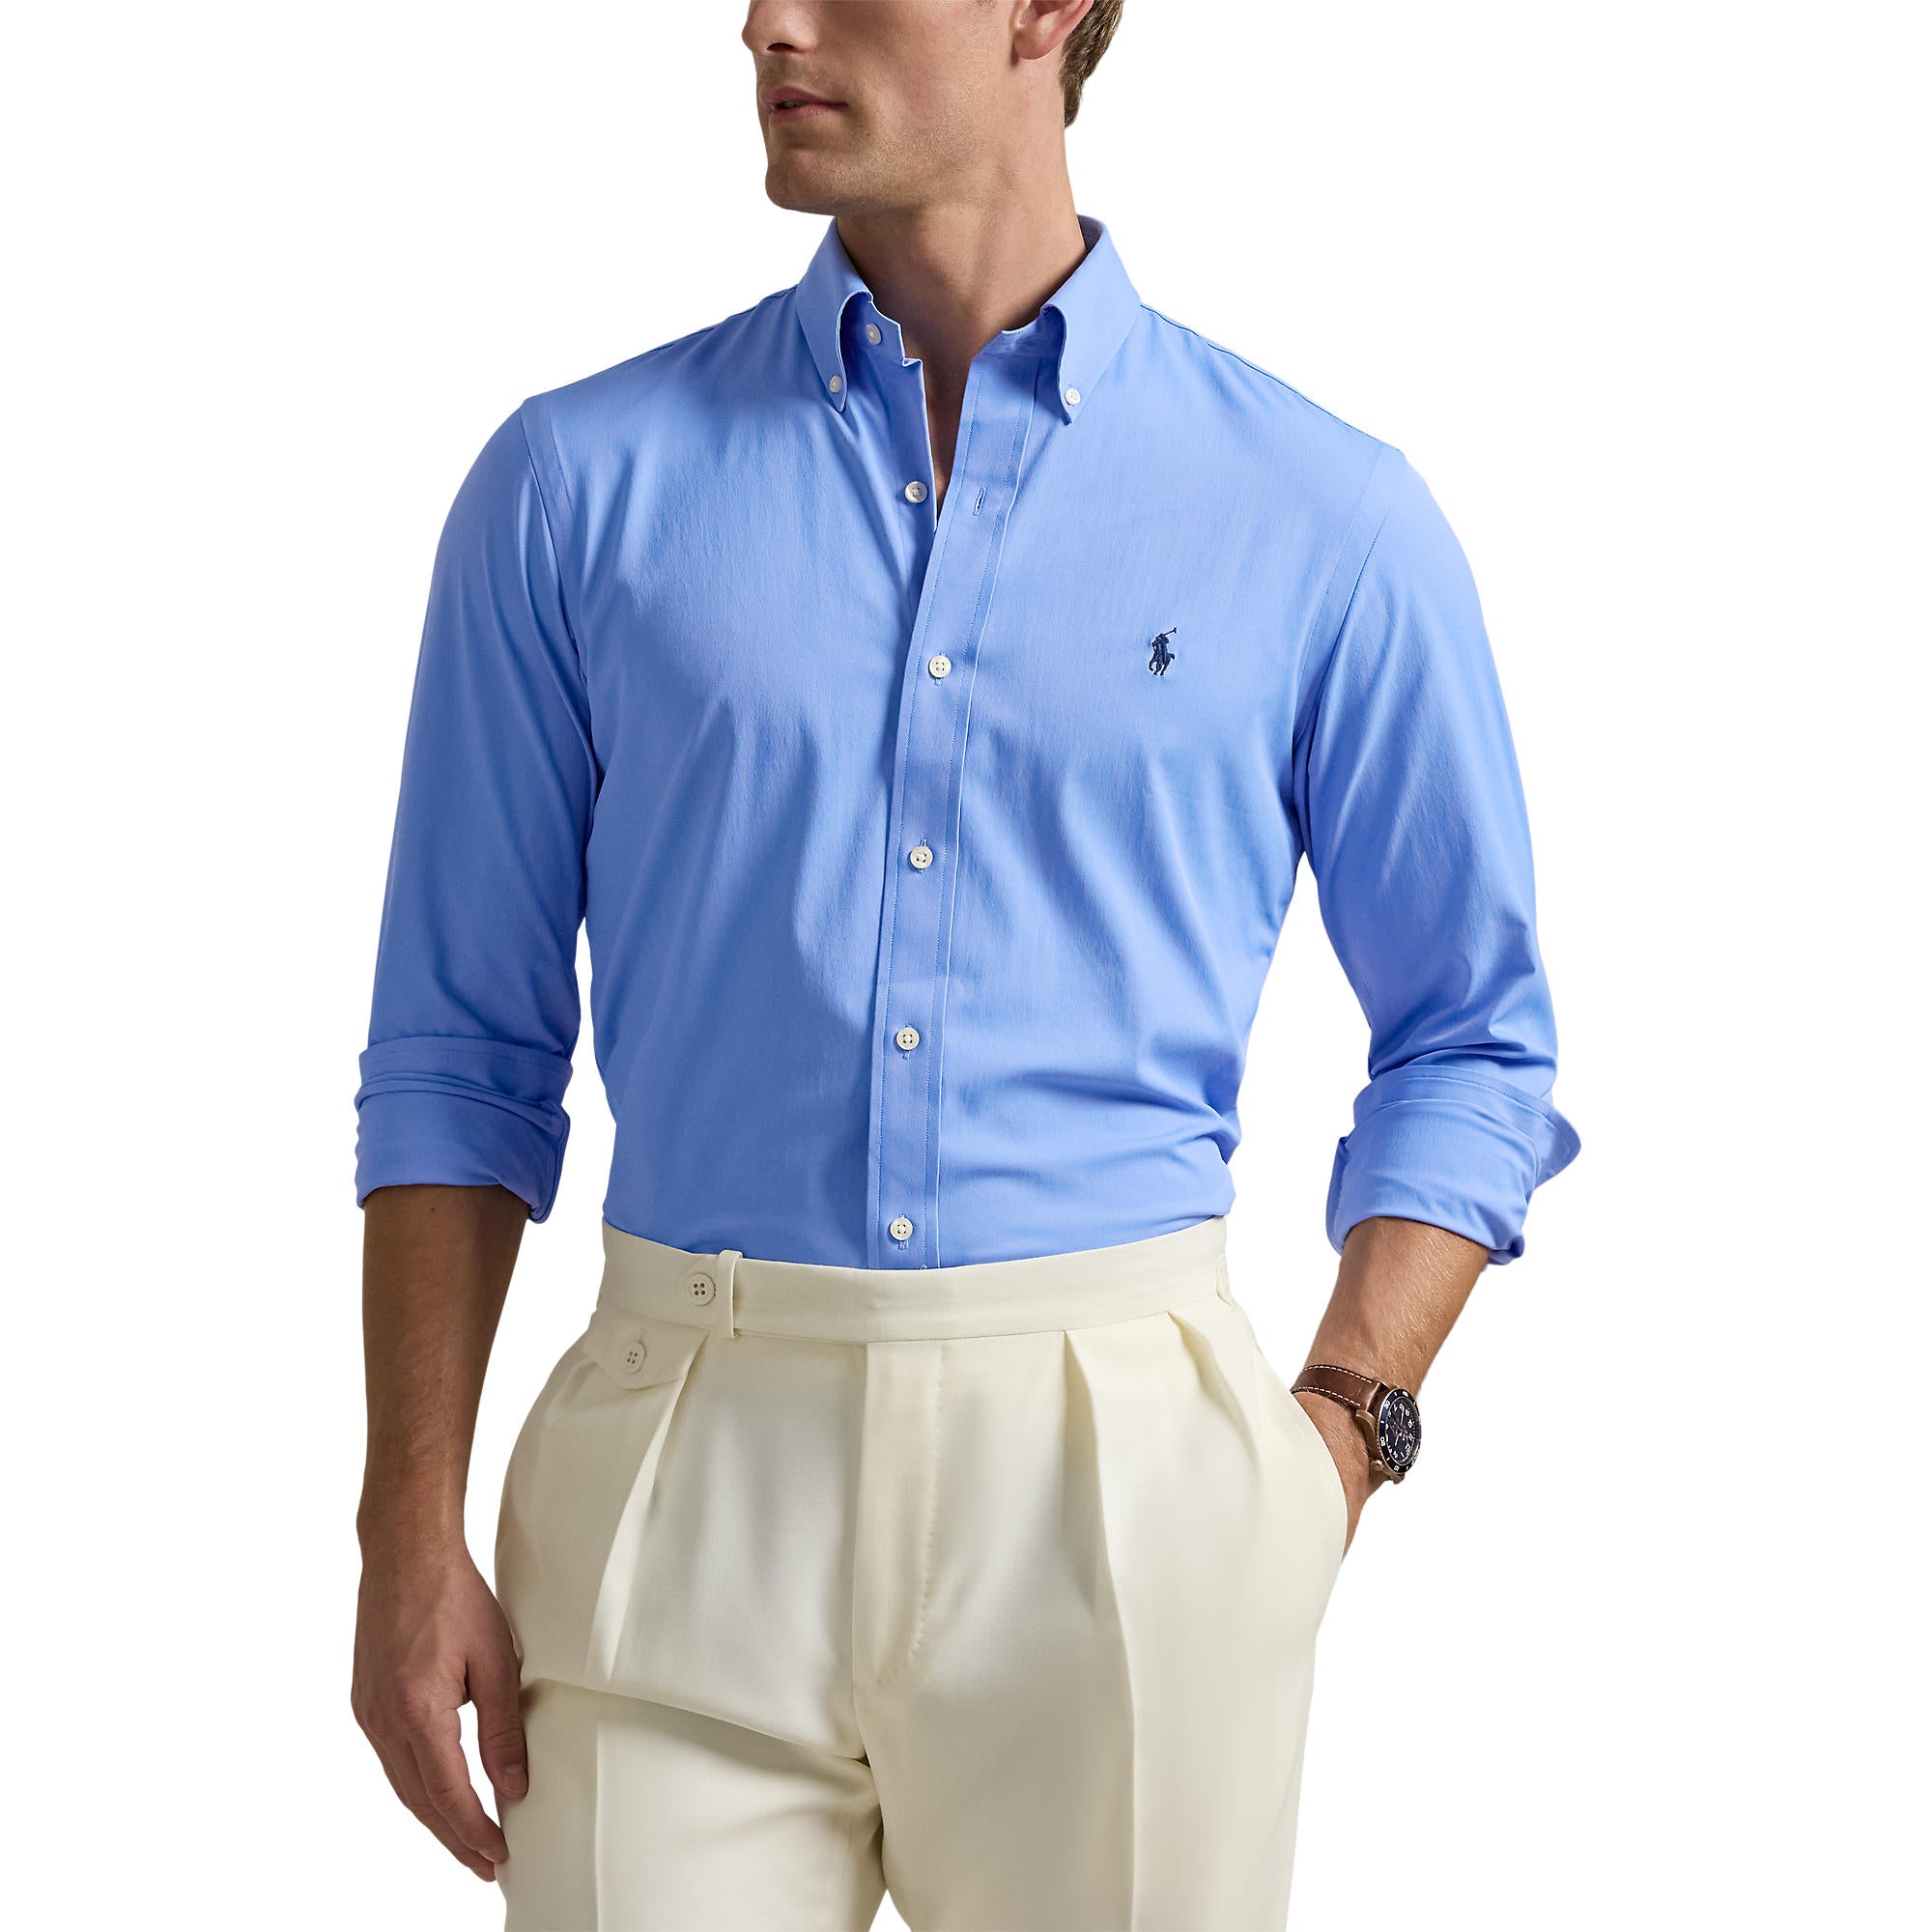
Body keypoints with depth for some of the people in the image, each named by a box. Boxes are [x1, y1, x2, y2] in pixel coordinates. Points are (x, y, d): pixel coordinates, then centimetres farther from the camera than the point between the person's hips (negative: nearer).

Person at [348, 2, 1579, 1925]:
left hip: (1120, 1481, 0)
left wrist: (1343, 1428, -4)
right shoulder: (579, 482, 5)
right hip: (687, 1486, 1)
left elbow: (1471, 1045, 9)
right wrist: (414, 1532, 1)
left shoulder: (1324, 521, 2)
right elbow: (461, 1056, 7)